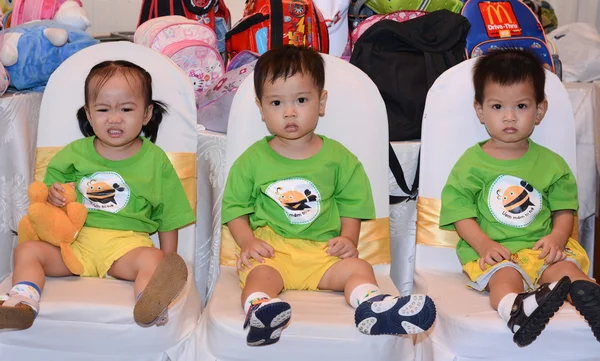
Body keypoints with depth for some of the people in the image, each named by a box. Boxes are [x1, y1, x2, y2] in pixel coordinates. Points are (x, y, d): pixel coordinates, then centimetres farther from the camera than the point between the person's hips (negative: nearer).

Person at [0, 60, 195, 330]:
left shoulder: (155, 160, 9)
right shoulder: (74, 153, 13)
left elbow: (167, 216, 13)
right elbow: (51, 192, 22)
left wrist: (168, 260, 4)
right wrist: (51, 196, -4)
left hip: (127, 243, -2)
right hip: (74, 242, 3)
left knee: (151, 259, -33)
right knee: (27, 249, -18)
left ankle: (150, 307, -59)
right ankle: (22, 304, -38)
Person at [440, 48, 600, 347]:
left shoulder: (551, 163, 13)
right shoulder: (471, 163, 5)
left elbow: (564, 210, 11)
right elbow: (461, 213, 0)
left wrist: (557, 237, -11)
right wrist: (484, 244, -17)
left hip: (542, 248, 4)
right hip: (493, 253, -4)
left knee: (567, 268, -26)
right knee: (504, 277, -34)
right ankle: (516, 309, -64)